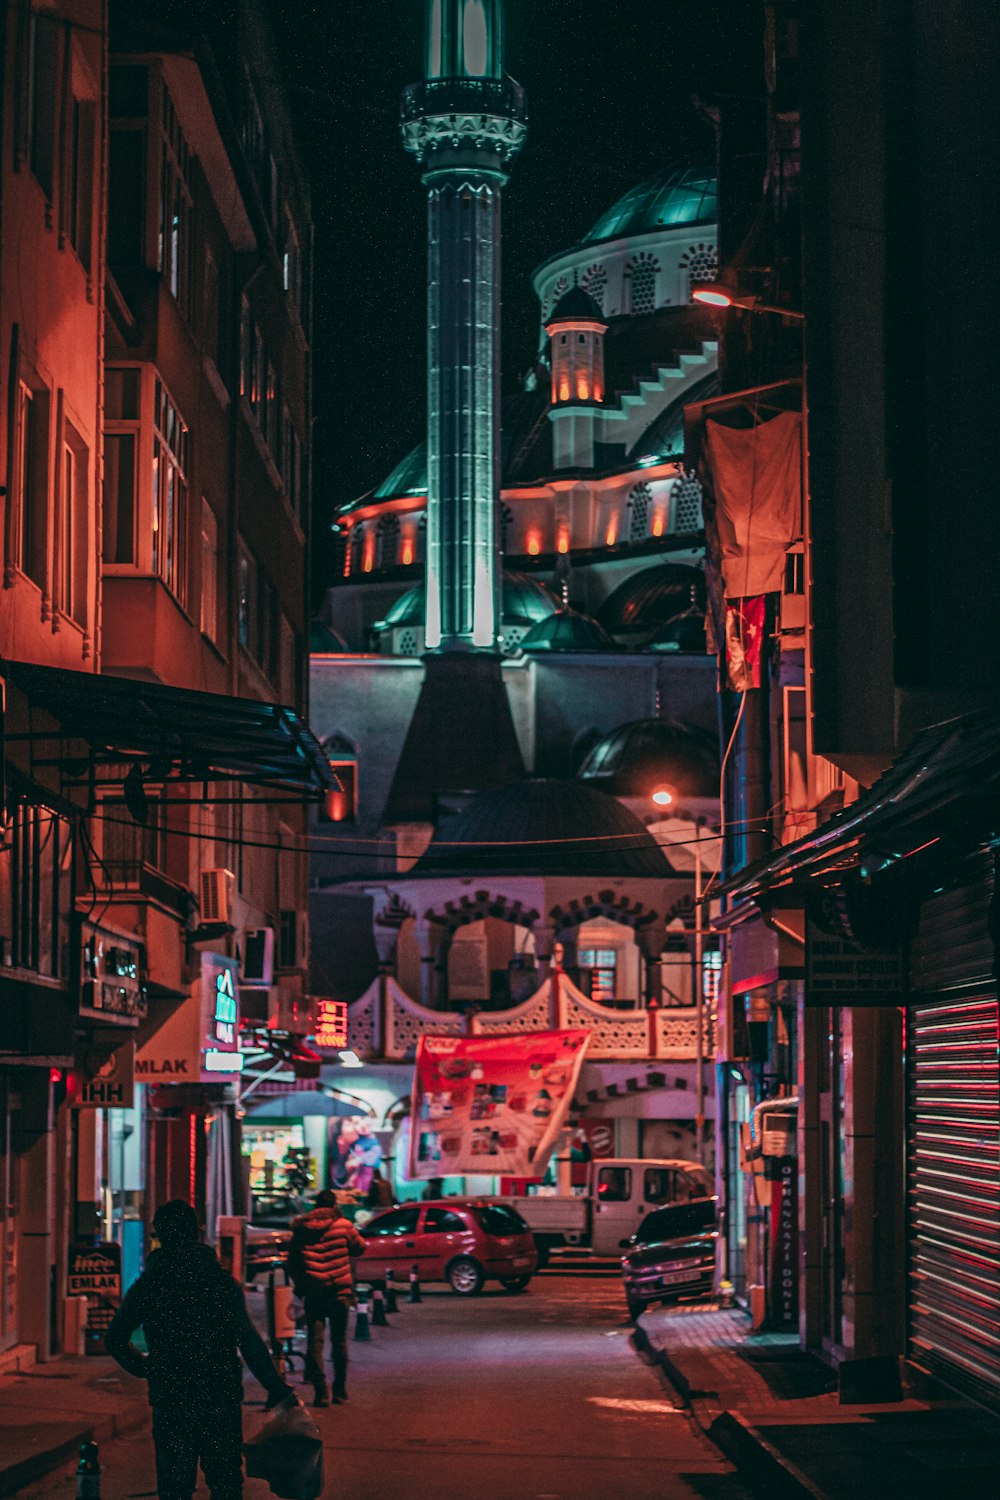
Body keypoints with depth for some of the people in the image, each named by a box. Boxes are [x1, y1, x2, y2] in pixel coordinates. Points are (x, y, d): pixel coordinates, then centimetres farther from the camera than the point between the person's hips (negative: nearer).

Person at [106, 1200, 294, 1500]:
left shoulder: (145, 1286, 0)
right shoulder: (221, 1281, -5)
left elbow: (115, 1340, 3)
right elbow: (247, 1340, -11)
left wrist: (144, 1368, 18)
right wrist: (276, 1388, -7)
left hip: (170, 1400, 1)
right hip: (221, 1397, -1)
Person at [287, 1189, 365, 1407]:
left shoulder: (301, 1229, 4)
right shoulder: (343, 1226, -4)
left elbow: (292, 1262, 10)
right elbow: (360, 1247, 8)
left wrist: (299, 1285, 21)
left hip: (312, 1294, 1)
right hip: (338, 1292, -1)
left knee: (315, 1342, 0)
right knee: (339, 1341, 12)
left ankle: (321, 1391, -11)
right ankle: (339, 1391, 17)